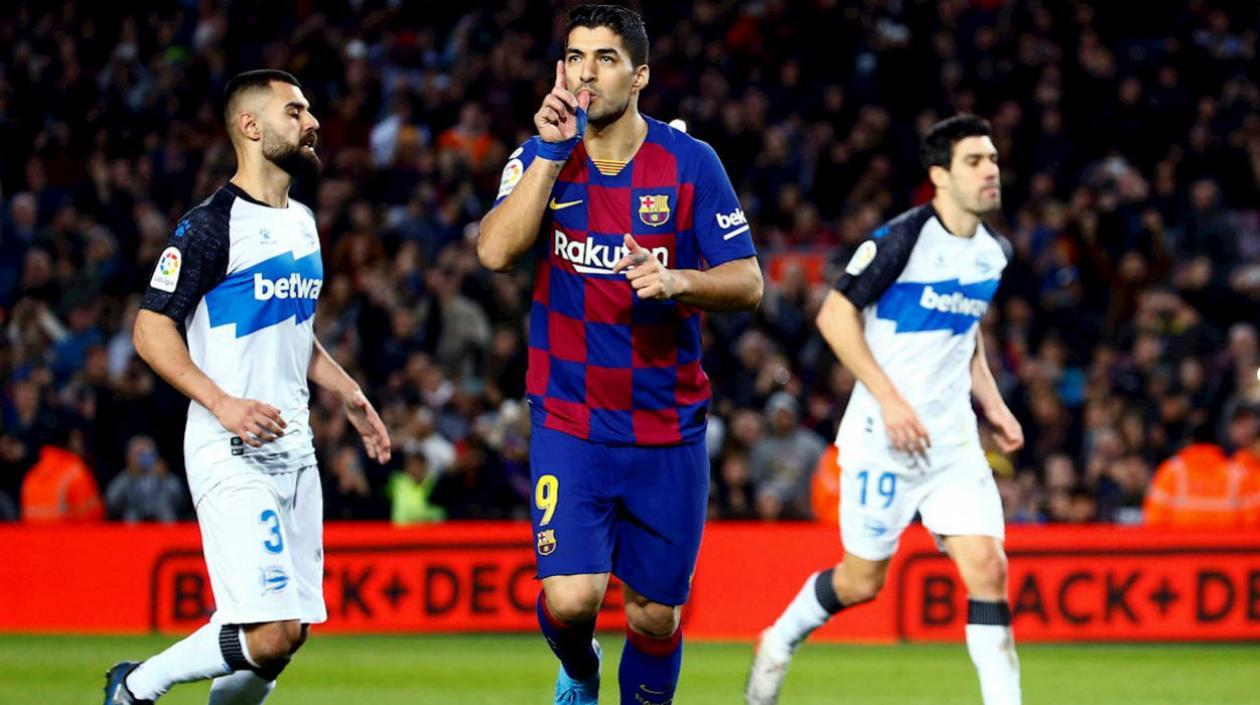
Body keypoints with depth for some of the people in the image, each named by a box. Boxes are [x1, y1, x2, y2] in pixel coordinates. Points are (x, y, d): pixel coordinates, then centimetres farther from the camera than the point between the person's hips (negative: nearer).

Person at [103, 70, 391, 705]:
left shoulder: (302, 221, 16)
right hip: (232, 459, -8)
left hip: (294, 453, 8)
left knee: (290, 630, 4)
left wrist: (350, 397, 23)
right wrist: (221, 403, -24)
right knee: (269, 636, -17)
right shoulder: (213, 225, -11)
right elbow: (151, 330, -14)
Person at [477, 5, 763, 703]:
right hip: (569, 424, -1)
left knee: (656, 614, 5)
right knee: (569, 601, -14)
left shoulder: (689, 162, -3)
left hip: (669, 428, 1)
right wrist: (552, 150, -19)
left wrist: (678, 281, -23)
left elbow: (747, 280, -3)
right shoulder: (540, 159, 0)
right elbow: (495, 250, -17)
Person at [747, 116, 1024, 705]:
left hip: (952, 437, 6)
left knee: (988, 568, -9)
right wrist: (889, 399, -19)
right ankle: (778, 643, 33)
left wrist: (993, 405, 11)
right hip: (883, 435, -6)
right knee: (862, 581, 5)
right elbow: (835, 315, -13)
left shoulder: (992, 253, 8)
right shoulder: (903, 238, -14)